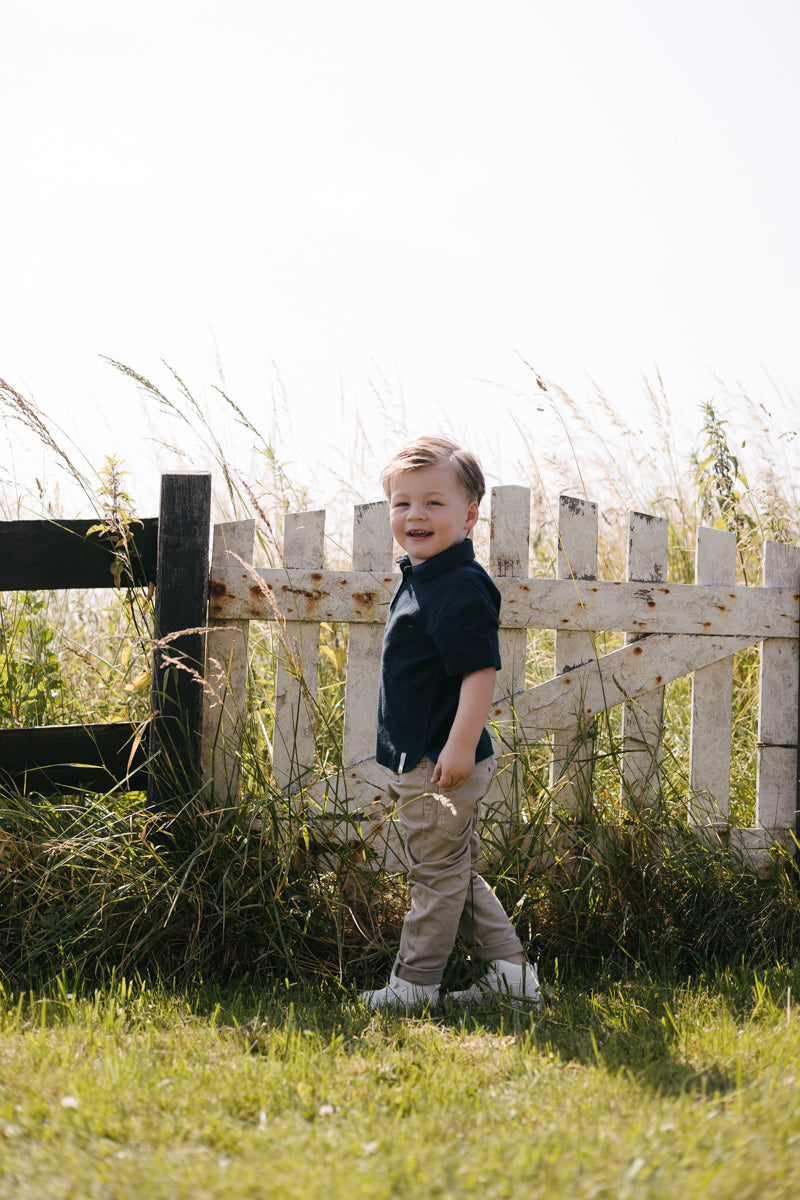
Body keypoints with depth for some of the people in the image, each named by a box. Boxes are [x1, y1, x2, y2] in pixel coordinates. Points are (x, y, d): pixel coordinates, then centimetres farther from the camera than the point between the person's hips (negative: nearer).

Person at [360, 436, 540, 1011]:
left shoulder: (460, 588, -19)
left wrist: (461, 746, -28)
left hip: (443, 767, -11)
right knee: (460, 874, 16)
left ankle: (414, 982, 10)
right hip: (421, 761, 11)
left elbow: (481, 670, -25)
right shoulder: (420, 578, 13)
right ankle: (510, 969, 21)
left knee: (437, 874, 2)